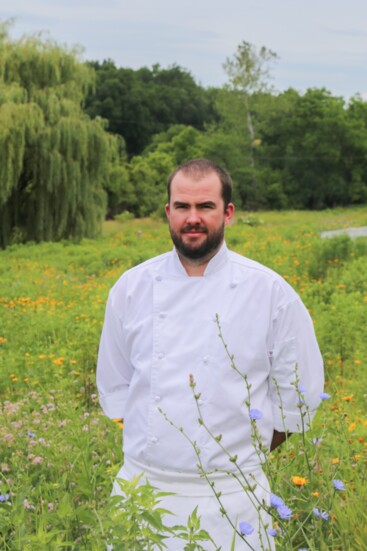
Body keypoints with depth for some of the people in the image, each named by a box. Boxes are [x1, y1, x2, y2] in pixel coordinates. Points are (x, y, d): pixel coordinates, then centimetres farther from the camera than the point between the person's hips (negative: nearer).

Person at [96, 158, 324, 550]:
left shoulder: (271, 293, -6)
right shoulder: (132, 288, 1)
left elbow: (299, 395, 2)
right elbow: (114, 387, 10)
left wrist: (243, 453, 2)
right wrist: (156, 450, 4)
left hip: (230, 496, -2)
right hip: (142, 488, 2)